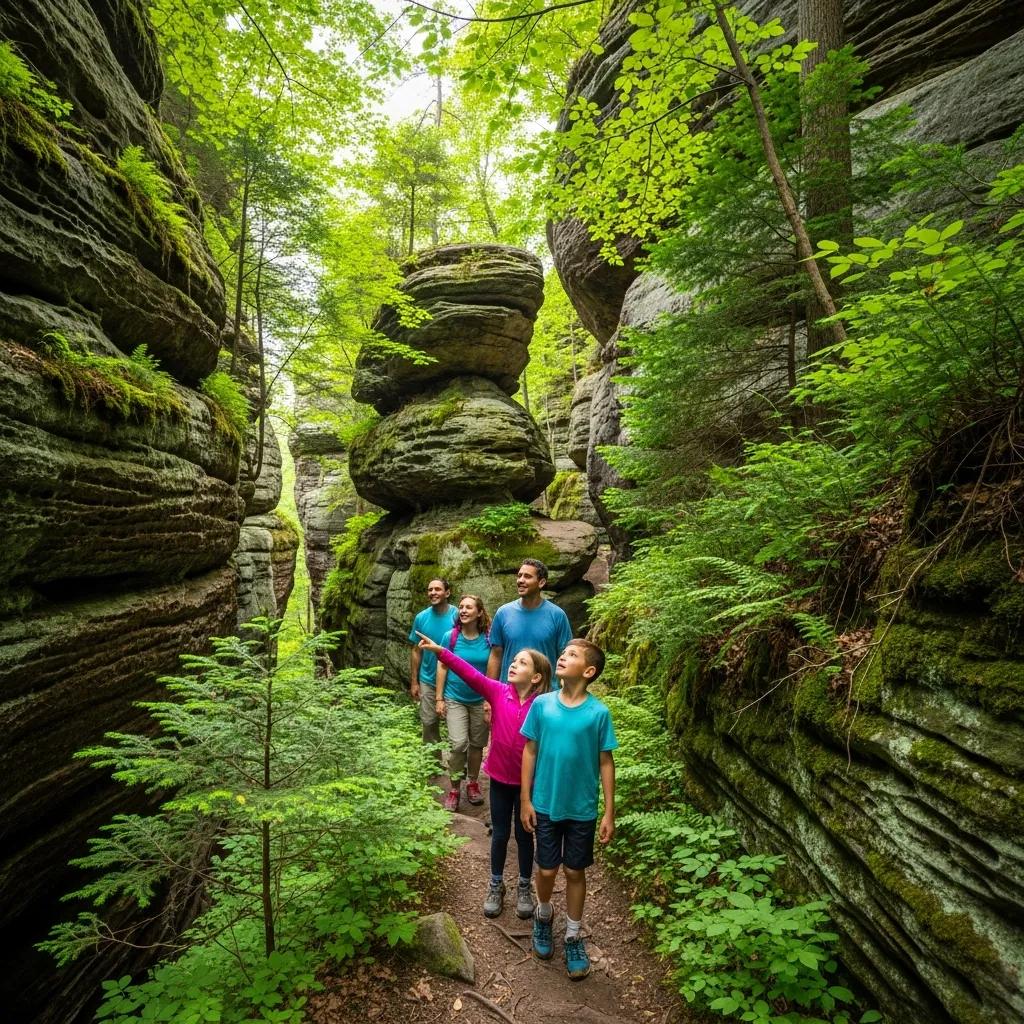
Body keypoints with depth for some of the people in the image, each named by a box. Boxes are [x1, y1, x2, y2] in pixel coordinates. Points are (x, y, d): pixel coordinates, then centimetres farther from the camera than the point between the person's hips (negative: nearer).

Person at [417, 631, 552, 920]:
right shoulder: (498, 692, -12)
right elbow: (470, 673, -24)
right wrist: (441, 652, -36)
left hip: (528, 782, -2)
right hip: (499, 778, 2)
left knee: (524, 835, 17)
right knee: (500, 834, 18)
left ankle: (524, 888, 38)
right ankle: (496, 886, 38)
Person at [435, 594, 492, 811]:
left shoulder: (488, 639, -7)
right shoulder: (451, 637, -8)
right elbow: (442, 667, -2)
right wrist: (439, 698, -3)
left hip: (481, 700, 1)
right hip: (455, 699, -1)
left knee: (477, 744, 12)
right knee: (458, 744, -11)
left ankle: (473, 783, 33)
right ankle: (454, 789, 8)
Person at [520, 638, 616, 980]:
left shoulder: (599, 713, -15)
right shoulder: (541, 704, -11)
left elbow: (605, 763, -7)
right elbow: (530, 752, -2)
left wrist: (609, 812, -4)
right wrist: (525, 799, 0)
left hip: (582, 809, -1)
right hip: (546, 805, 1)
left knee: (575, 872, 15)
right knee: (547, 870, 16)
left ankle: (573, 936, 36)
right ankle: (543, 916, 46)